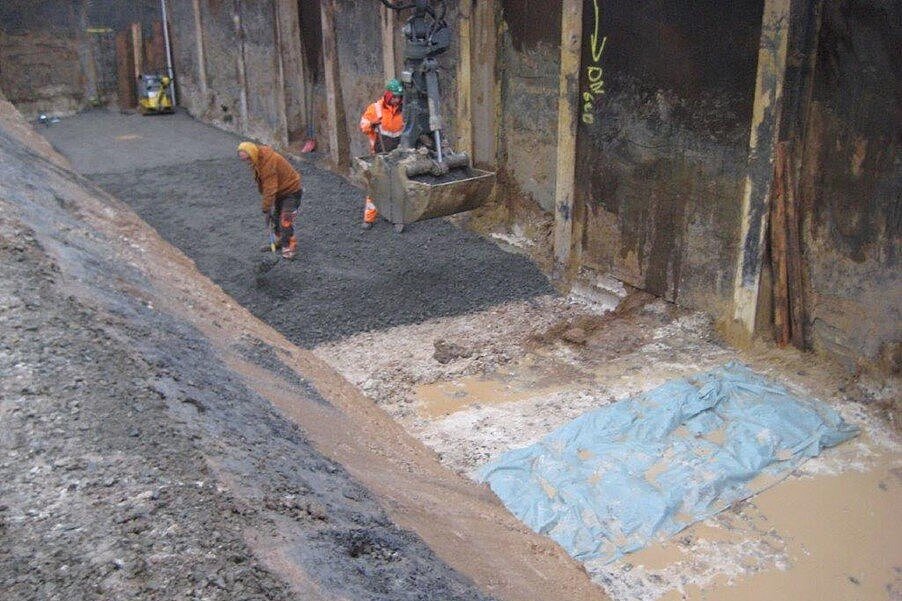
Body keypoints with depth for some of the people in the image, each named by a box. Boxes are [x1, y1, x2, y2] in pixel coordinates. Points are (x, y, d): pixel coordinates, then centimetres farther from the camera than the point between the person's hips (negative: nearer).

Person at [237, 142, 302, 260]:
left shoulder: (269, 161, -33)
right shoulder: (258, 159, -3)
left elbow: (270, 189, -32)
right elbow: (262, 182, 10)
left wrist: (266, 209, -27)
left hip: (291, 190, -10)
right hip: (279, 191, 10)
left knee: (285, 220, -13)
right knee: (275, 217, 17)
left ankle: (290, 248, -5)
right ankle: (279, 241, 32)